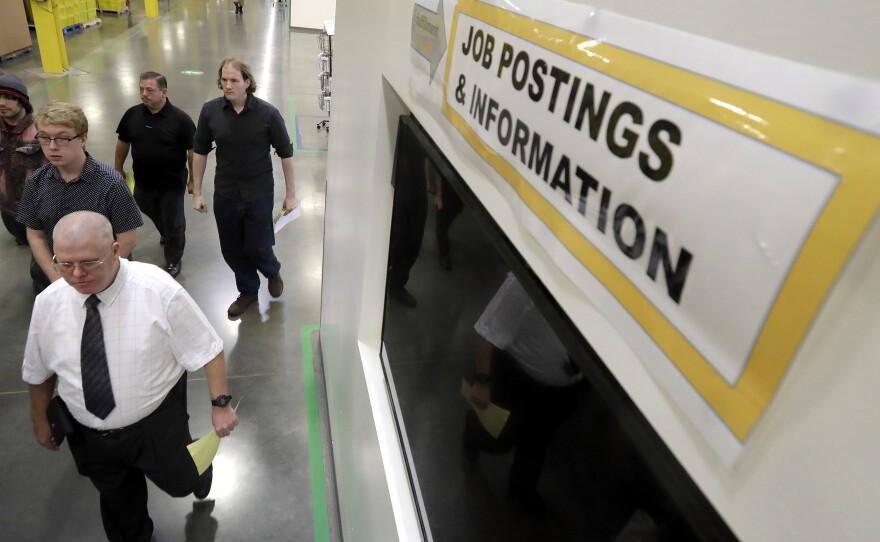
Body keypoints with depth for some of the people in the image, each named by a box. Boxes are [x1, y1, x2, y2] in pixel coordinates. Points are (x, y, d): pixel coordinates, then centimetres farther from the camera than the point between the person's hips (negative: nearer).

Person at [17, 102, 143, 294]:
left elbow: (128, 240, -17)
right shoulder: (36, 182, -7)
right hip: (51, 279, 4)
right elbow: (35, 236, 0)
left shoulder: (111, 183, -21)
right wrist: (56, 278, -10)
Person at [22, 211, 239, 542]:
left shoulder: (158, 290, -25)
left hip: (156, 427, -3)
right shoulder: (47, 303, -13)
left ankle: (196, 467, 58)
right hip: (88, 436, 3)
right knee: (119, 503, 25)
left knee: (180, 484, 23)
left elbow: (206, 349, -17)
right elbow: (38, 372, 5)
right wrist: (40, 421, 16)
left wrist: (220, 403, -18)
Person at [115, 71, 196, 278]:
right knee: (154, 214, 27)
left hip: (172, 183, -4)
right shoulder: (132, 114, -6)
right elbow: (123, 142, 8)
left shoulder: (180, 119, -18)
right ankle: (166, 234, 58)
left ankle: (173, 261, 30)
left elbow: (193, 150, -12)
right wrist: (119, 168, 14)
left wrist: (193, 179, -9)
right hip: (143, 182, 4)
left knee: (173, 223, 10)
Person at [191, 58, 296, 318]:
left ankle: (273, 272, 41)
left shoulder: (268, 113, -15)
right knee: (231, 250, 14)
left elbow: (286, 153, -6)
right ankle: (248, 291, 38)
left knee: (257, 248, 5)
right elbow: (200, 151, 4)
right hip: (224, 195, 3)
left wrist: (290, 194, -3)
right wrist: (197, 192, 5)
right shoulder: (210, 111, -8)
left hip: (259, 194, -3)